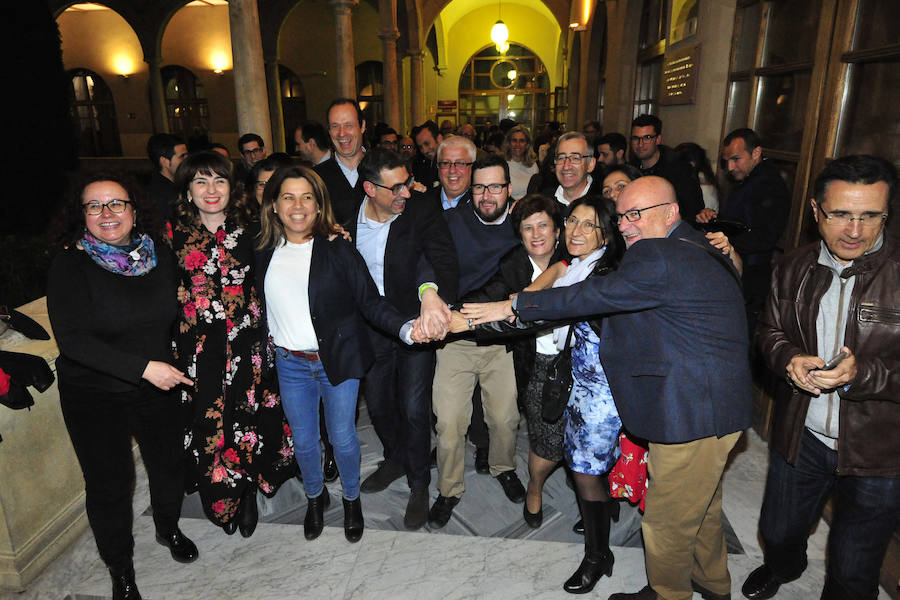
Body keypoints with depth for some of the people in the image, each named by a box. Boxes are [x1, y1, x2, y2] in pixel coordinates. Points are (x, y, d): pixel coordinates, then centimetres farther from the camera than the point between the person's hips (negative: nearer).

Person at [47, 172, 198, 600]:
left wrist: (176, 365, 5)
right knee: (109, 483, 10)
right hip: (94, 396, -3)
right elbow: (72, 339, -23)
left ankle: (168, 528, 48)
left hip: (158, 388, 4)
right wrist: (144, 367, -28)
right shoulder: (71, 265, -16)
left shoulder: (159, 254, -5)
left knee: (169, 464, 18)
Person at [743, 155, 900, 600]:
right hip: (801, 436, 4)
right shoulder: (794, 269, -2)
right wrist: (790, 360, -13)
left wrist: (862, 375, -32)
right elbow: (771, 330, 8)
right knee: (778, 533, 26)